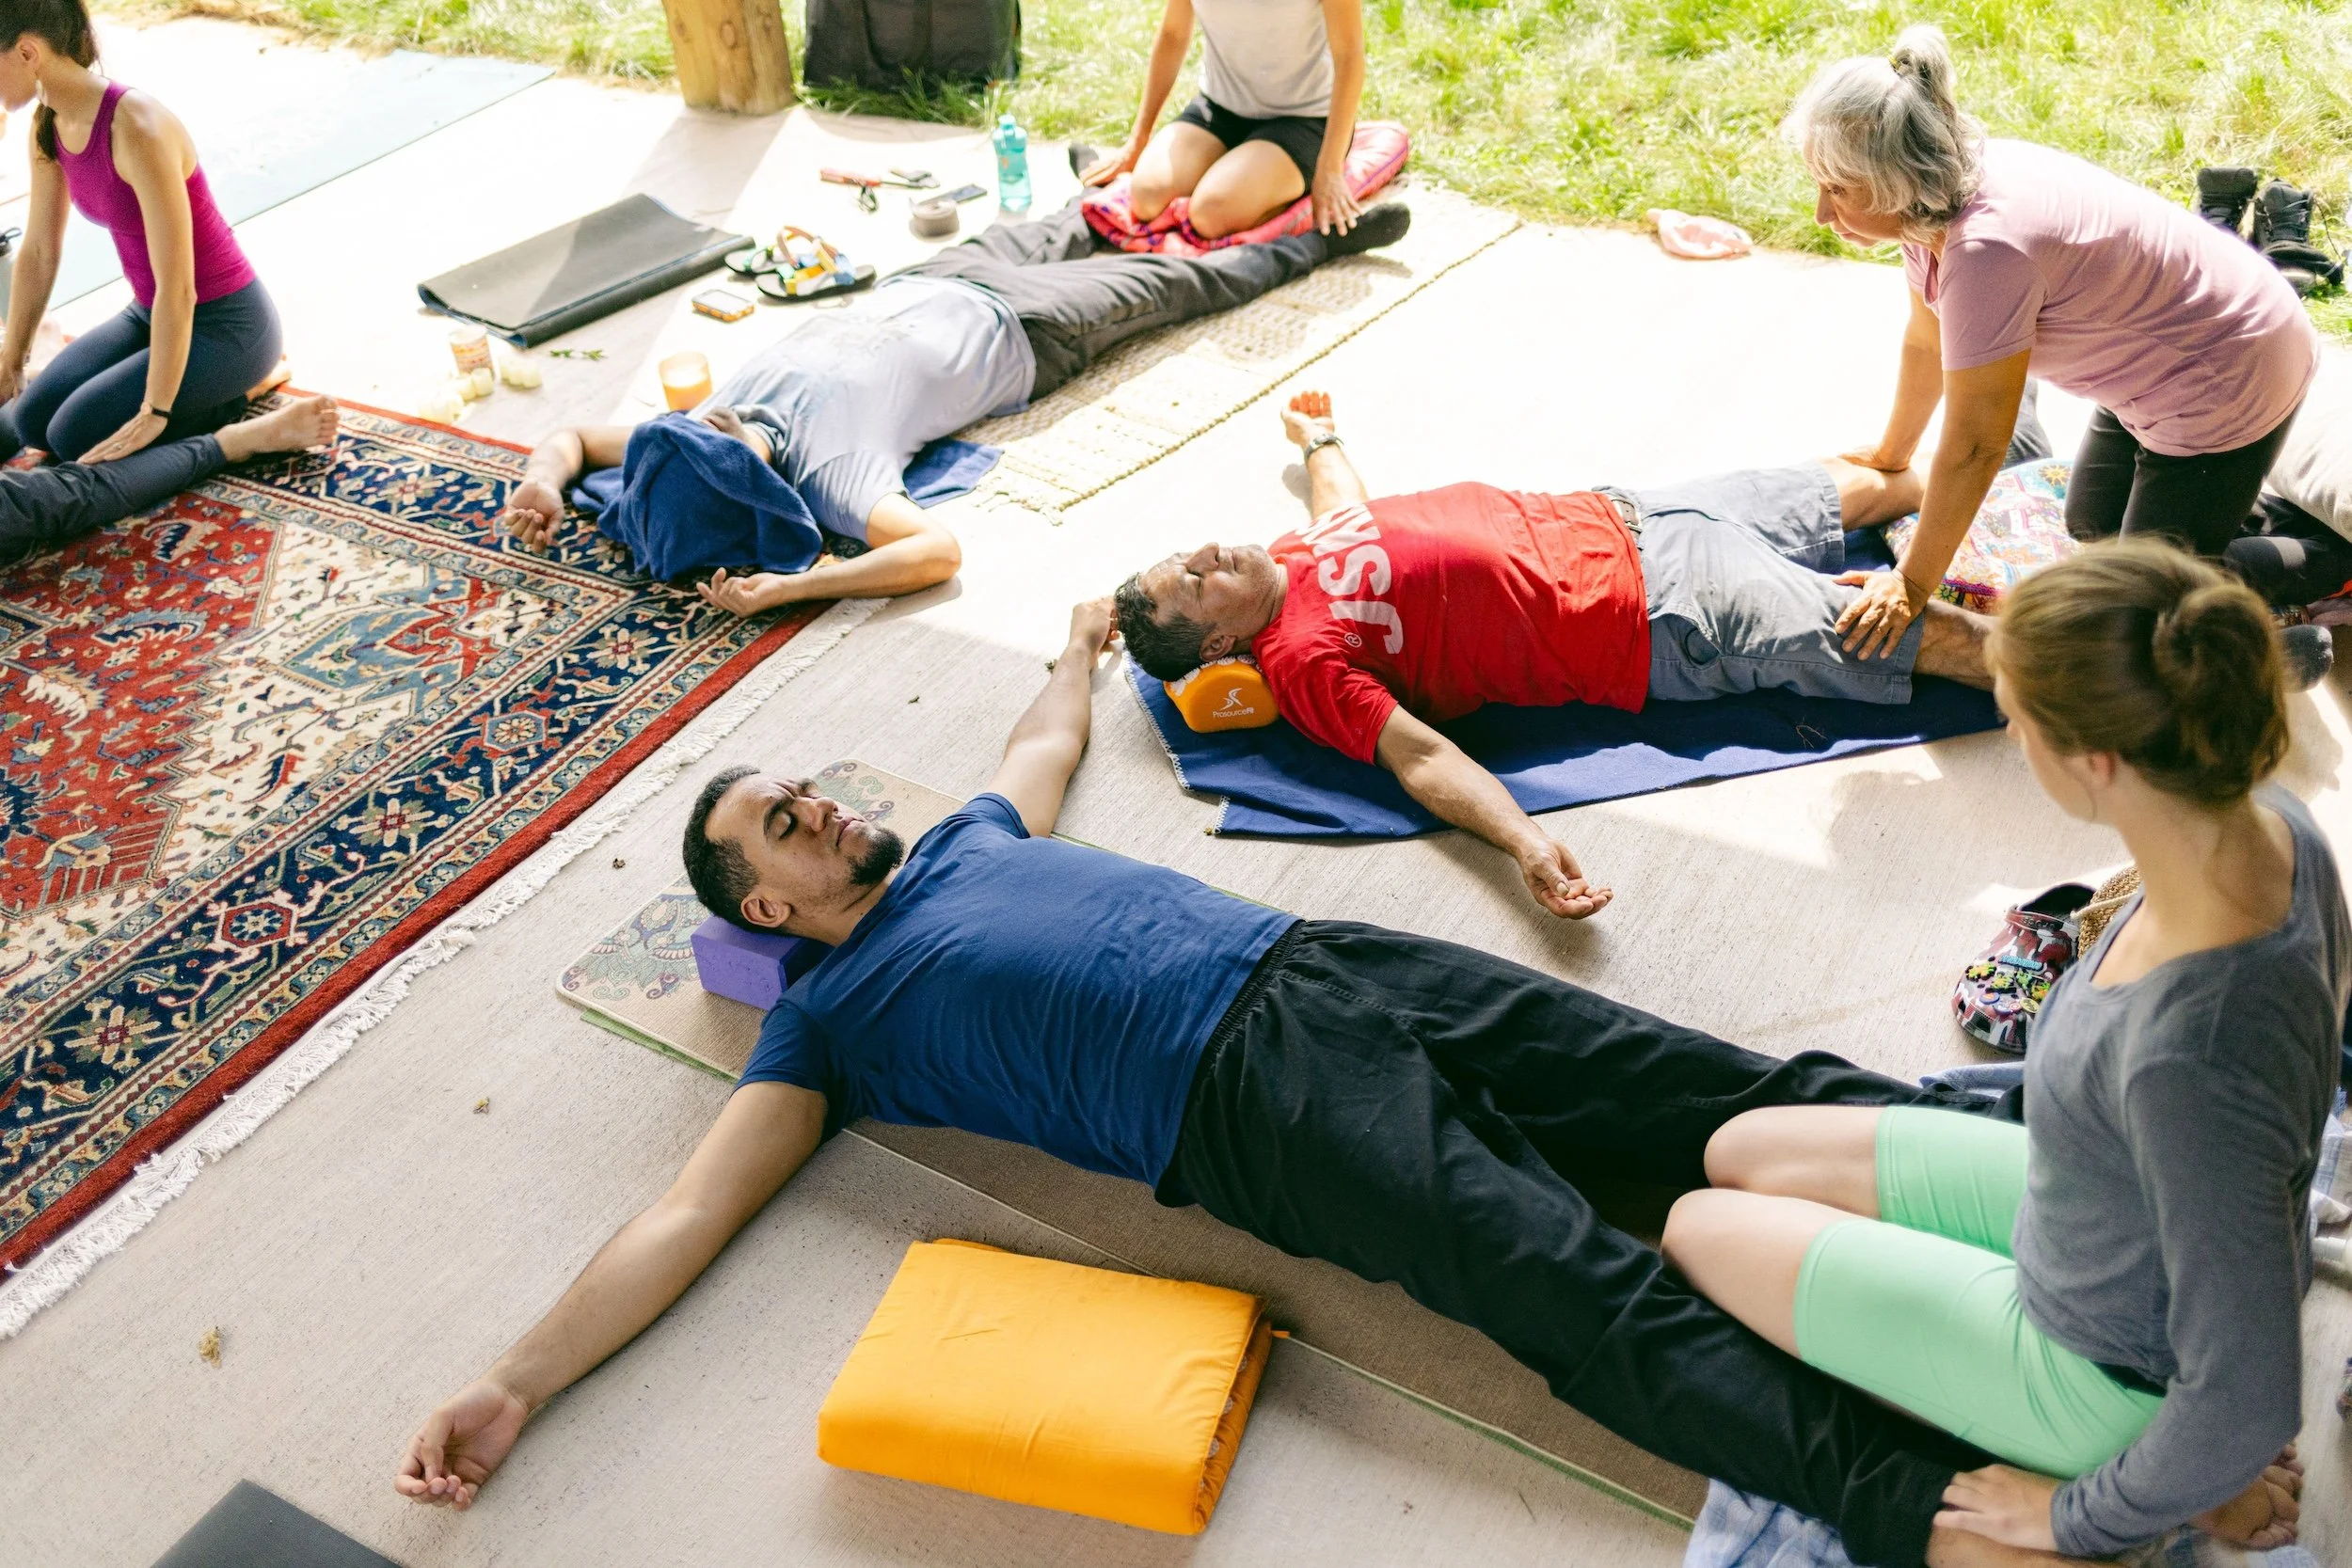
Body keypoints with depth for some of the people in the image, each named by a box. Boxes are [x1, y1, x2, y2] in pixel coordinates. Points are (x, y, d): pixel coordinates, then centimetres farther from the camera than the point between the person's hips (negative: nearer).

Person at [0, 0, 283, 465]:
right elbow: (38, 252, 10)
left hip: (226, 323, -8)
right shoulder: (49, 126, -2)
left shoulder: (138, 129, -29)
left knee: (77, 434, -18)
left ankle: (239, 392, 2)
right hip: (153, 315, 8)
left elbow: (177, 287, -29)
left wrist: (155, 413, -25)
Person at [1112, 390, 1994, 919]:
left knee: (1854, 486, 21)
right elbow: (1420, 756, -30)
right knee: (1916, 634, -4)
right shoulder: (1302, 659, -21)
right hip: (1659, 625, -8)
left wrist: (1317, 438, 45)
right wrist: (1527, 848, -45)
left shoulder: (1293, 555, 1)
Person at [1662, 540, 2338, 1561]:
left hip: (2107, 1374, -7)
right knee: (1742, 1155, 16)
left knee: (1699, 1229, 5)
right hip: (2113, 1220, 8)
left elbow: (2247, 1402, -32)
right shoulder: (2269, 828, -18)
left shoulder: (2192, 1055, -43)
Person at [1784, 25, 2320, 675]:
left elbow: (1974, 446, -31)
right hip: (2153, 367, 9)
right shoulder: (1935, 199, -11)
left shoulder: (1988, 248, -38)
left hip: (2228, 379, -9)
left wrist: (1912, 584, -22)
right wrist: (1890, 455, 17)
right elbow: (1925, 342, 5)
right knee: (2090, 527, 21)